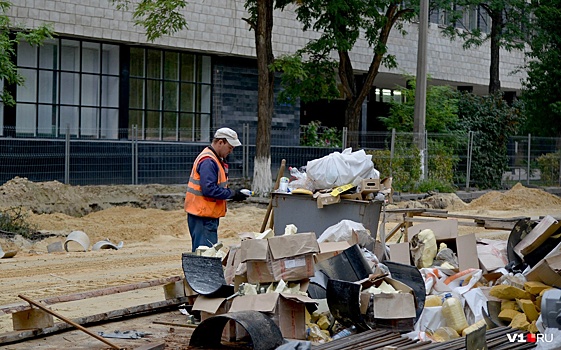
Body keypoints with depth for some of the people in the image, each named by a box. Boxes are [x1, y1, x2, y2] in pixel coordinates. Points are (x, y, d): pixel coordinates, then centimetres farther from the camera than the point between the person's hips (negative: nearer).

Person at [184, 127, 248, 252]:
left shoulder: (216, 159, 16)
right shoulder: (208, 161, -18)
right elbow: (209, 189, -25)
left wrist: (232, 192, 6)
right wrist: (232, 194, -18)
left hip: (209, 214, 11)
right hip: (203, 215, -11)